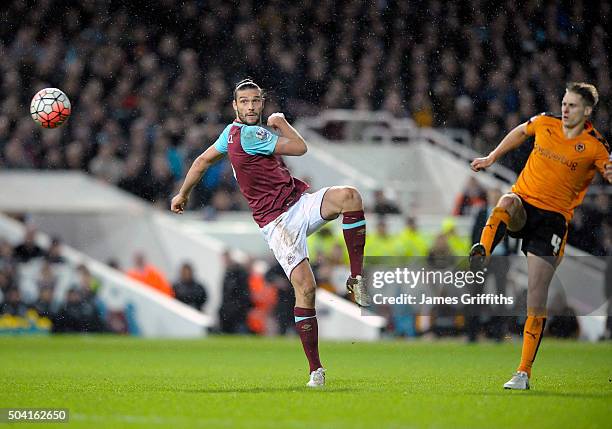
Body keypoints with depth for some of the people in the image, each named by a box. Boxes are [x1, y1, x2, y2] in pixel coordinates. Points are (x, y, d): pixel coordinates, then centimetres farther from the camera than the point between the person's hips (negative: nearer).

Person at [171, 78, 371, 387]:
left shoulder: (232, 132, 14)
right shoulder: (249, 134, -16)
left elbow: (203, 160, 27)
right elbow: (299, 148, -11)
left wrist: (183, 194, 40)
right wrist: (281, 123, 9)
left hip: (301, 204, 8)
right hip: (277, 221, -8)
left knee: (349, 196, -21)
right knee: (305, 288, -18)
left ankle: (356, 278, -14)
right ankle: (315, 370, -8)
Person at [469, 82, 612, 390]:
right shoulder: (544, 123, 5)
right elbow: (519, 133, 25)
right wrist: (492, 157, 28)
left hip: (553, 217, -2)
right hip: (523, 202, 2)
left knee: (537, 295, -7)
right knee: (506, 203, -38)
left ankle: (524, 373, -2)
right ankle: (481, 253, -60)